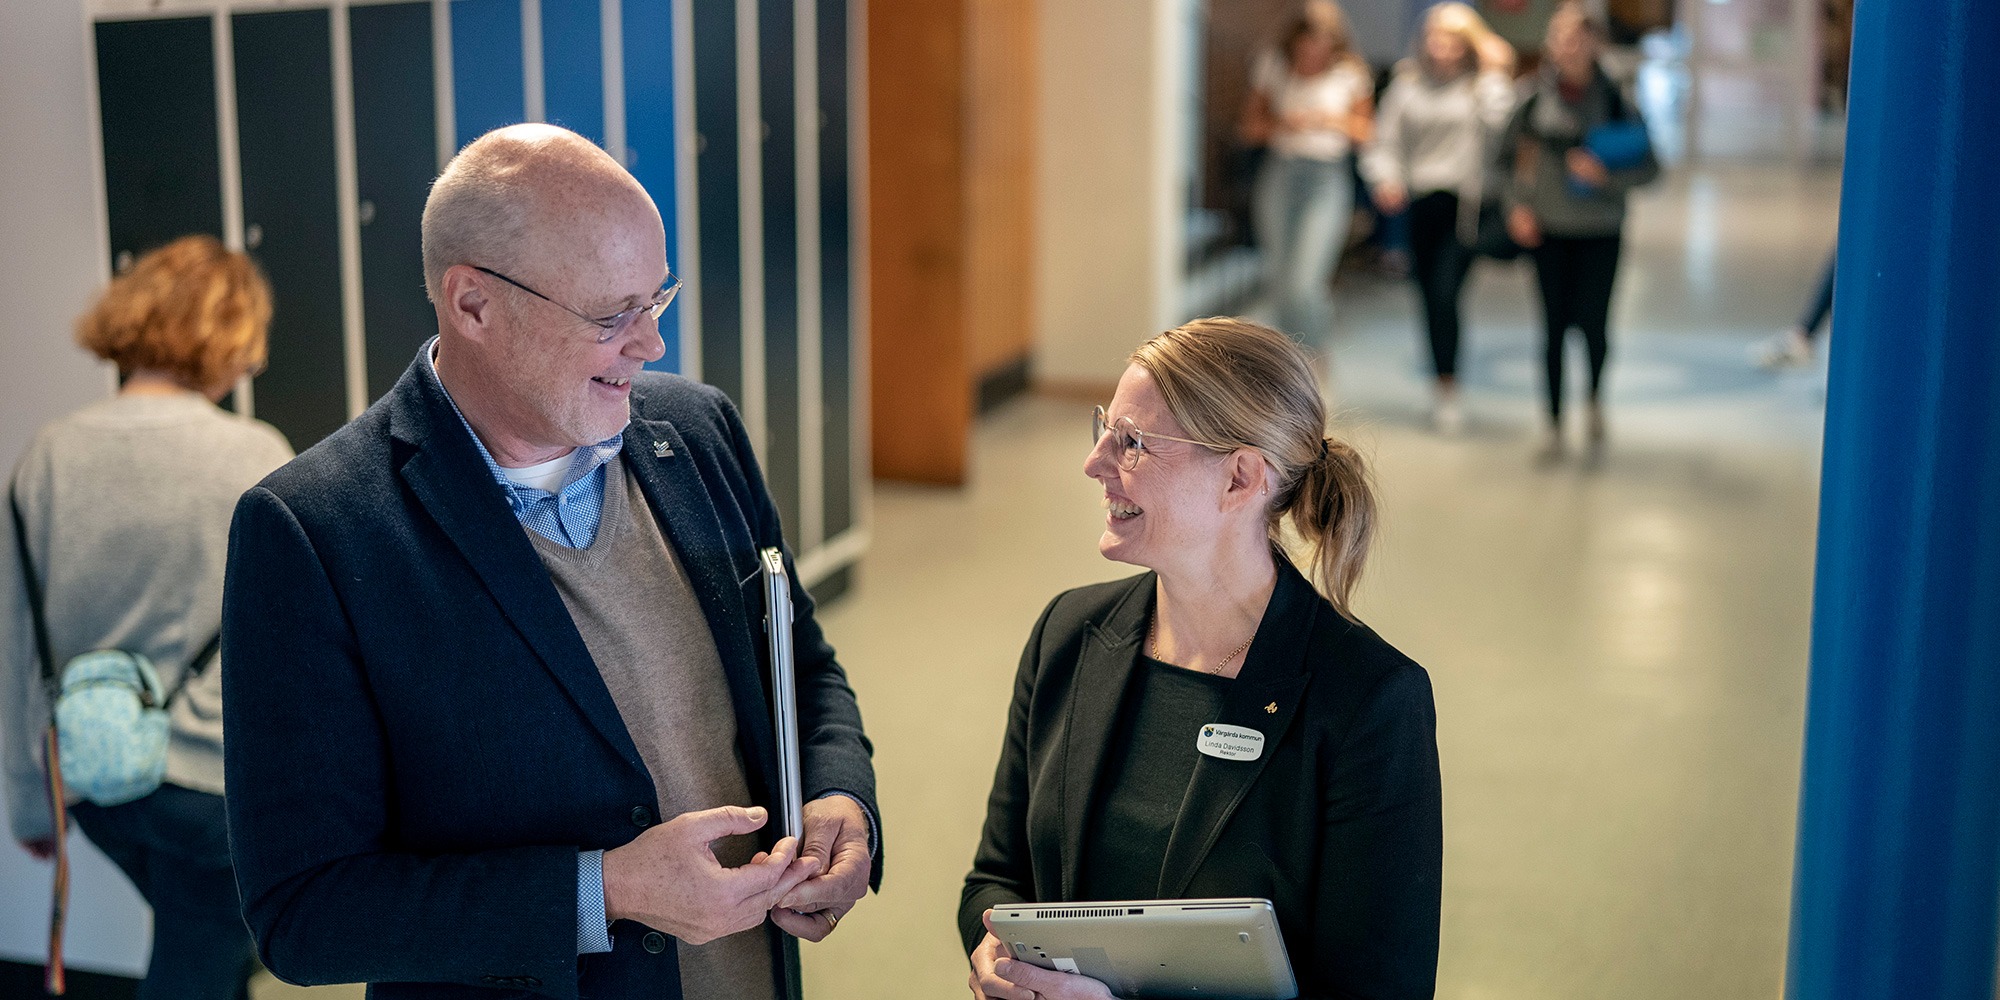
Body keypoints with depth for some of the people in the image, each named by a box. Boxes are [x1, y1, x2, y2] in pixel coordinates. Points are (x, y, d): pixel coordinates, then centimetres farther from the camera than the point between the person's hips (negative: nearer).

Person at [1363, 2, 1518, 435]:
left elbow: (1497, 121, -18)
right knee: (1431, 297, 8)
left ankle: (1447, 388, -8)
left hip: (1463, 202, -3)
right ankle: (1445, 390, 21)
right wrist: (1385, 179, -9)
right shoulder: (1407, 83, 9)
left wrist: (1494, 72, -10)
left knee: (1444, 293, -15)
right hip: (1418, 200, 3)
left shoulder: (1481, 83, 2)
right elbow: (1385, 140, 9)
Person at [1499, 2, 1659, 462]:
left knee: (1593, 322, -5)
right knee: (1555, 326, 6)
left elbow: (1648, 167, -1)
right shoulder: (1535, 97, -2)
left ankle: (1595, 405, 26)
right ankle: (1555, 426, 19)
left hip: (1599, 232, -1)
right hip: (1546, 230, 1)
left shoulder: (1617, 103, -6)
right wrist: (1517, 204, -1)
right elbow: (1509, 154, 10)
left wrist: (1607, 175, -18)